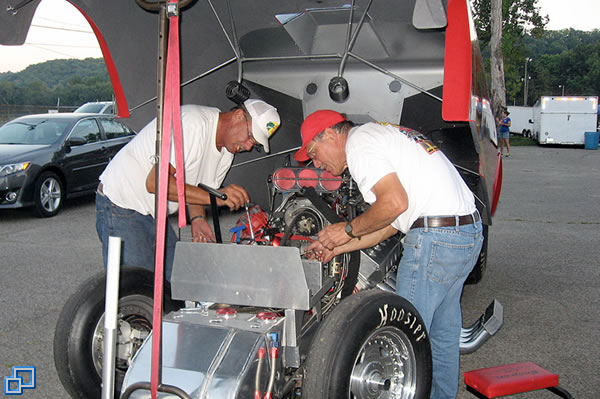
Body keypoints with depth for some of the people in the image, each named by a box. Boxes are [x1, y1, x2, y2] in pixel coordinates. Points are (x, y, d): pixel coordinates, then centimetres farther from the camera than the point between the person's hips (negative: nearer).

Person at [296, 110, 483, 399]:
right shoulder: (379, 135, 24)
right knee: (442, 328, 20)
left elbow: (396, 203, -20)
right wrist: (336, 248, 21)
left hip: (436, 238, -11)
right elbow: (392, 223, 22)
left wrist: (348, 229, -5)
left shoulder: (359, 142, -6)